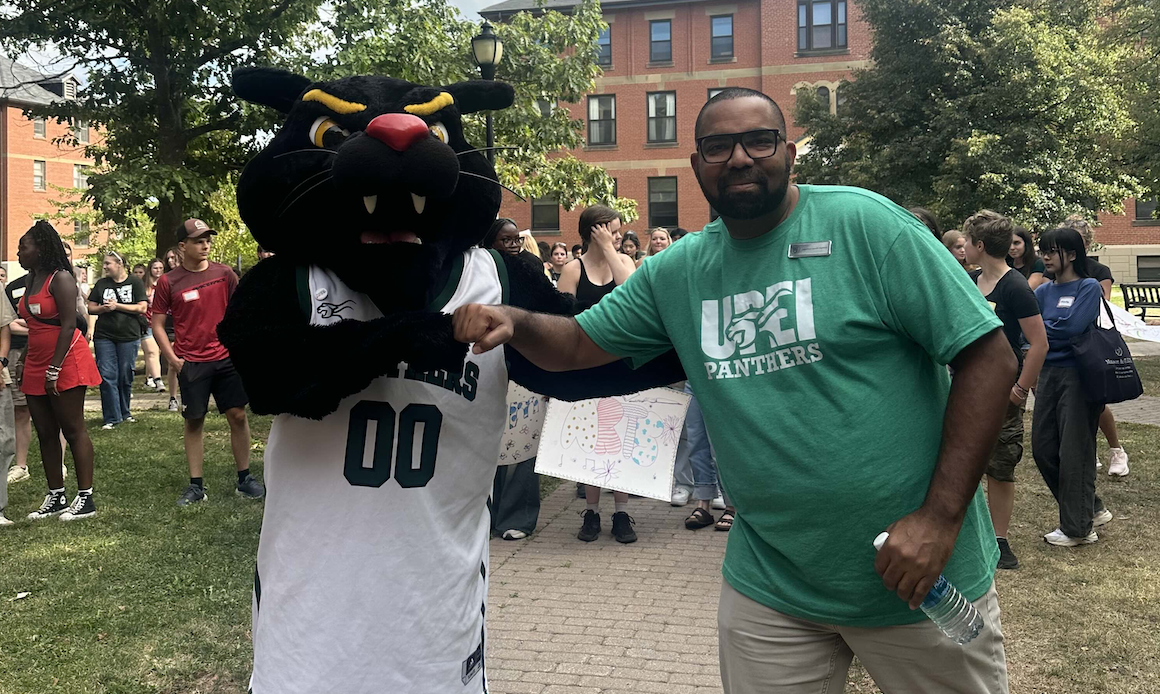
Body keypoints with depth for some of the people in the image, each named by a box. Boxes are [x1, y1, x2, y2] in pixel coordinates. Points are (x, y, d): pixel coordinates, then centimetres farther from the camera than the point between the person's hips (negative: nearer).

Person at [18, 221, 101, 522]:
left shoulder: (60, 279, -11)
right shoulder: (31, 282, 15)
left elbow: (68, 325, -18)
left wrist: (54, 370, -21)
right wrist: (25, 367, 14)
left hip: (65, 363, -9)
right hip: (36, 366, 9)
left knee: (73, 430, -5)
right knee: (45, 433, 10)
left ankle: (85, 498, 0)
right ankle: (55, 497, 17)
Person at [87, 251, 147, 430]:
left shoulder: (135, 282, 1)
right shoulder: (101, 284, 10)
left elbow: (142, 308, -7)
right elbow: (91, 308, 12)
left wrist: (117, 306, -12)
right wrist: (103, 308, -9)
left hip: (129, 336, -2)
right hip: (104, 336, 2)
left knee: (125, 376, 5)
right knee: (107, 376, -5)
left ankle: (124, 413, 23)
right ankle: (112, 418, -1)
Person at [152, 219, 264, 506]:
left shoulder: (224, 273, 2)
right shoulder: (168, 282, -3)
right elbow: (157, 324, 2)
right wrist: (172, 359, -6)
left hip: (226, 357, 2)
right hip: (190, 362, -2)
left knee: (238, 415, 3)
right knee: (194, 420, 4)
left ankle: (244, 480, 15)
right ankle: (196, 486, 13)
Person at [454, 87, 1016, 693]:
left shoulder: (863, 223, -12)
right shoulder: (676, 273, 4)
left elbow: (988, 356, -13)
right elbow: (577, 343, 9)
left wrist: (941, 515, -19)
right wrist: (515, 322, -15)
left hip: (921, 580, -3)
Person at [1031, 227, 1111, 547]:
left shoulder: (1089, 287, -6)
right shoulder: (1043, 291, 11)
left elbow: (1072, 327, -19)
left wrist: (1040, 329, -7)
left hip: (1078, 375, -7)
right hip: (1048, 374, 7)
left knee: (1074, 452, -2)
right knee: (1043, 449, 8)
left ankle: (1078, 528, 11)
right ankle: (1092, 509, 25)